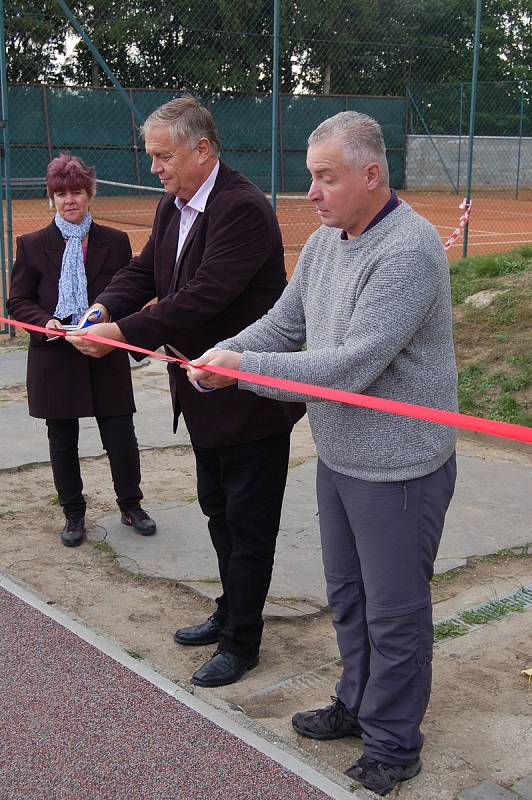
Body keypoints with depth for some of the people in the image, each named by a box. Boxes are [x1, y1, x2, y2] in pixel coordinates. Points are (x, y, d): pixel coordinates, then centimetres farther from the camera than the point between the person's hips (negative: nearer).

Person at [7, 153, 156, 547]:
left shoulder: (115, 242, 2)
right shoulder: (33, 245, 1)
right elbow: (18, 301, 2)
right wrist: (45, 322, -17)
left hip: (106, 357, 0)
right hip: (56, 358, 0)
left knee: (121, 438, 4)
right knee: (63, 442, 10)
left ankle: (131, 505, 26)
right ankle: (74, 514, 27)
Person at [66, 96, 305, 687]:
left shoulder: (243, 209, -23)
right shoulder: (171, 208, 7)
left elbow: (202, 296, -30)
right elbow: (144, 272, 7)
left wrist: (122, 333, -28)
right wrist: (104, 309, -13)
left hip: (250, 396, -10)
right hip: (204, 394, 10)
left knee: (248, 525, 5)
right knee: (217, 510, 22)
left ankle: (240, 644, 20)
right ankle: (231, 613, 41)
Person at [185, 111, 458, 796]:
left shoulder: (408, 250, -23)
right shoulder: (325, 241, 6)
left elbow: (354, 366, -28)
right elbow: (281, 324, 9)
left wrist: (245, 368, -22)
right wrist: (220, 355, -11)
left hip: (398, 469, -8)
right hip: (338, 457, 9)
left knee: (394, 612, 7)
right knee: (346, 596, 22)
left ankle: (393, 745, 25)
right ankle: (357, 705, 43)